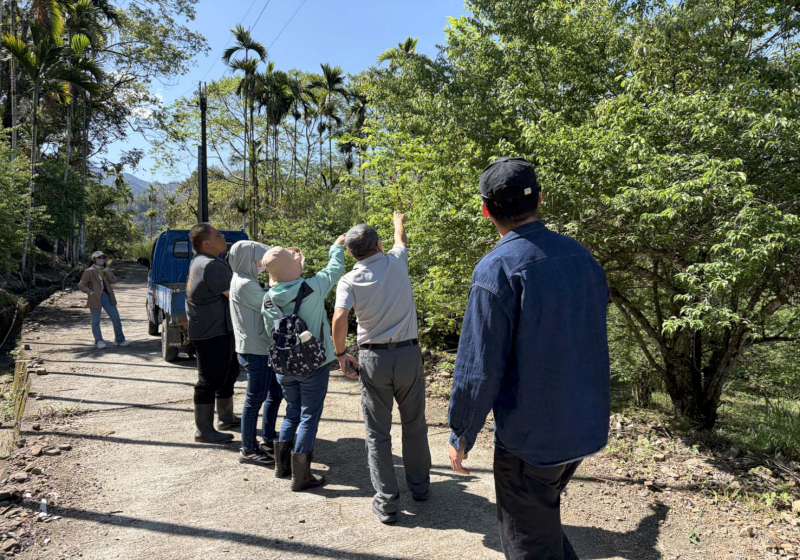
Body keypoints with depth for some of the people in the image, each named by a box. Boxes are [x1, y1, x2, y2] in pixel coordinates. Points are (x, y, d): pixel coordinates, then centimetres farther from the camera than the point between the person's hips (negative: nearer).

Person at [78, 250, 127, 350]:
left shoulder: (105, 270, 13)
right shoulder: (89, 271, -2)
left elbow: (114, 280, 0)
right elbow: (81, 285, -3)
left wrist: (107, 270, -7)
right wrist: (90, 292, -15)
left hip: (107, 297, 4)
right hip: (95, 298, -4)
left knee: (116, 318, 2)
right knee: (96, 321, 1)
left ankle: (120, 340, 11)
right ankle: (99, 341, 14)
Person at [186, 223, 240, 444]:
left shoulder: (200, 261, 12)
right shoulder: (212, 266, -21)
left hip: (219, 330, 11)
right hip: (212, 333, -11)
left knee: (229, 372, 21)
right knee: (210, 380, -2)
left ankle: (226, 418, 35)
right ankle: (204, 431, 8)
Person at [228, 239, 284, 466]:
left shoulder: (244, 281, 13)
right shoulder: (246, 284, -18)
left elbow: (266, 303, 10)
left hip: (260, 348, 10)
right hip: (255, 350, -10)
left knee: (275, 393, 18)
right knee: (255, 399, 0)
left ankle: (268, 440, 30)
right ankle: (249, 450, 12)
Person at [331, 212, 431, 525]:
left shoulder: (349, 280, -6)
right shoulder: (396, 262, -1)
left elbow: (339, 320, -20)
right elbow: (401, 241, 23)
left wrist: (341, 354, -4)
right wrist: (399, 222, 44)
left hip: (373, 358, -1)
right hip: (408, 354, 2)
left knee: (378, 433, 9)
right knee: (414, 425, 18)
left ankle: (386, 502, 13)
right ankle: (419, 486, 34)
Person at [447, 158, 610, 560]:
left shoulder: (497, 269, -21)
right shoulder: (581, 256, 0)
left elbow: (479, 366, -21)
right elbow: (592, 338, 10)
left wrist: (460, 435, -7)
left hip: (530, 438, -7)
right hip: (587, 429, 7)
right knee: (542, 513, 29)